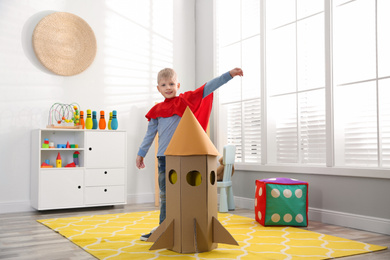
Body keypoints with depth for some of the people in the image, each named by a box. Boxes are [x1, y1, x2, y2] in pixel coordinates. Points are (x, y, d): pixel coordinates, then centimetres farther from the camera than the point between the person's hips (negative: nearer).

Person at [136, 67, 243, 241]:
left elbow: (206, 88, -6)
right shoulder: (157, 110, 12)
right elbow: (150, 134, 19)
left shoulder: (185, 101, 1)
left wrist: (229, 75, -13)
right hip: (164, 157, 4)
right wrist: (141, 154, 20)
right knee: (164, 195, 11)